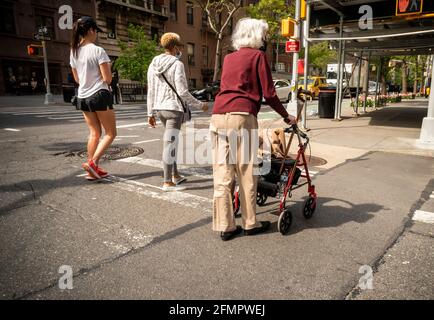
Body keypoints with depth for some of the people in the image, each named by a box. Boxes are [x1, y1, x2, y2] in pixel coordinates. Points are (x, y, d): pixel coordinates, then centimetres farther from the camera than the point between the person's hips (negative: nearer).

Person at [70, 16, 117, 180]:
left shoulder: (74, 52, 9)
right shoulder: (98, 51, -12)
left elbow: (77, 79, 16)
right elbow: (107, 78, -14)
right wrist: (108, 68, 6)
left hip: (82, 97, 7)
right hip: (99, 94, -7)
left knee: (94, 133, 15)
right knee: (111, 133, 5)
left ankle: (92, 170, 16)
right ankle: (93, 162, -9)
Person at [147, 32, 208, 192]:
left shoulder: (153, 64, 8)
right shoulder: (177, 64, -12)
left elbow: (150, 91, 9)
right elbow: (183, 92, -15)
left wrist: (150, 113, 14)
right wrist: (200, 105, -4)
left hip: (159, 108, 8)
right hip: (174, 108, -7)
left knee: (171, 142, 20)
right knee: (169, 144, -4)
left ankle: (175, 175, 30)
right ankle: (168, 183, 3)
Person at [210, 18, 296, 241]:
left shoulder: (229, 58, 24)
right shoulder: (258, 55, 6)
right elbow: (268, 94, 1)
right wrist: (286, 116, 13)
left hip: (218, 116, 6)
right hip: (241, 116, -6)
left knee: (222, 174, 5)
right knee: (246, 174, 5)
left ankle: (224, 226, 12)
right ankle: (250, 223, 17)